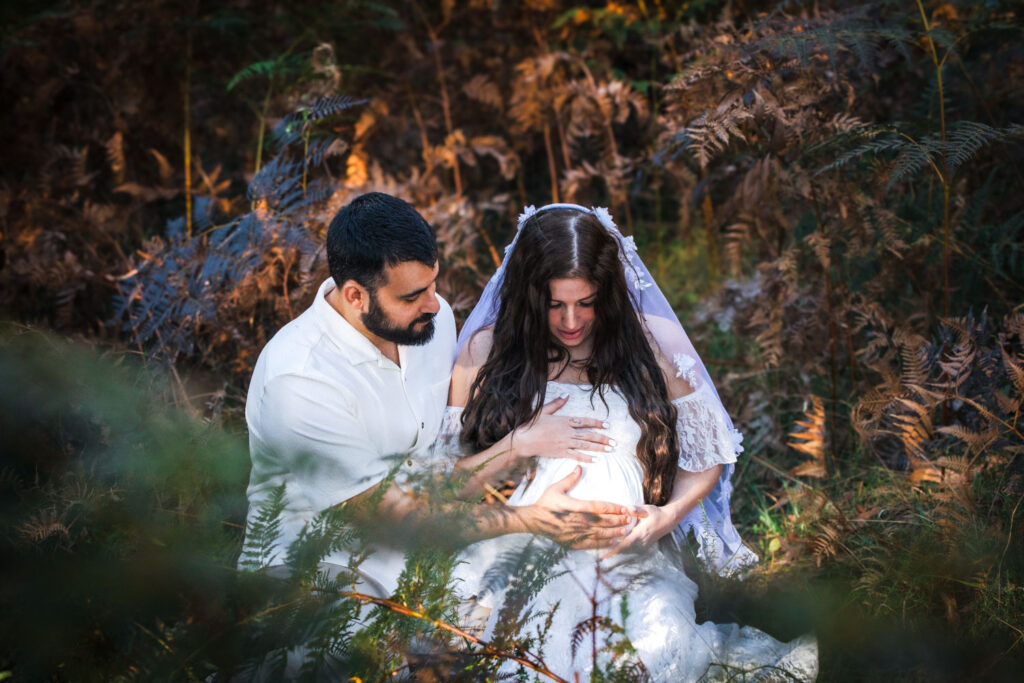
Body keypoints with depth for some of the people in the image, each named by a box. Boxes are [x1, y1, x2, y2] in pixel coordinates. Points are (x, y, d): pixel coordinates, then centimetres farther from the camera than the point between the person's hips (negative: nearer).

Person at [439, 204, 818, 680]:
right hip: (518, 549, 1)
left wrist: (670, 514, -7)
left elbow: (706, 459, 12)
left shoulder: (652, 343, 6)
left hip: (630, 555, -1)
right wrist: (520, 445, -11)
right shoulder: (488, 350, 5)